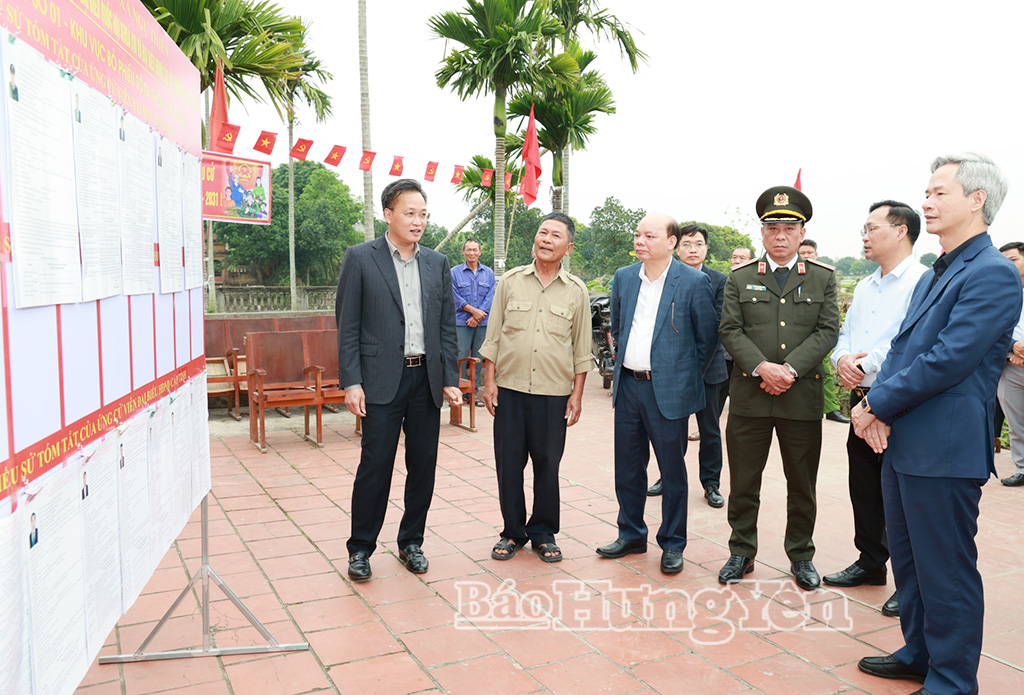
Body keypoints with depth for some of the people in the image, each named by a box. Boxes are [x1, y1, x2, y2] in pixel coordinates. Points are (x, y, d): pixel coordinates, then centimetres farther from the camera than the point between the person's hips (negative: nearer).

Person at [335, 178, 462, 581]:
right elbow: (347, 326, -3)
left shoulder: (437, 263, 10)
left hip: (427, 379, 4)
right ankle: (361, 548, 16)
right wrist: (351, 382, -9)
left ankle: (411, 542, 25)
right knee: (375, 466, -1)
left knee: (423, 466, 9)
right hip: (382, 380, -4)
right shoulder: (360, 258, -1)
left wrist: (450, 378, 5)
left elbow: (446, 325, 12)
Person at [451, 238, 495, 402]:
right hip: (462, 321, -3)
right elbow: (455, 296, -3)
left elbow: (490, 297, 3)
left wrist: (477, 316, -9)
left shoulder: (489, 273, 10)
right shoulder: (455, 272, 4)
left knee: (478, 357, 6)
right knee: (461, 356, -6)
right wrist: (473, 310, -13)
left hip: (482, 322, 3)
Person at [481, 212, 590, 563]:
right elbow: (493, 337, 6)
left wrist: (577, 395, 3)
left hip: (554, 393, 0)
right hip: (509, 389, 1)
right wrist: (489, 381, 0)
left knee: (547, 465, 7)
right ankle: (513, 532, 22)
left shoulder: (576, 291, 4)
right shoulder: (511, 281, 5)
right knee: (508, 462, 6)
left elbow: (581, 349, 7)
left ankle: (543, 533, 24)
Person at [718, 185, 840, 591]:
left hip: (803, 397, 0)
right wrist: (761, 368, -15)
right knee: (743, 482, 7)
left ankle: (801, 556, 26)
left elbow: (828, 330, -1)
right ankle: (742, 552, 22)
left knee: (802, 485, 10)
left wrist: (791, 368, -14)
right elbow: (730, 330, -1)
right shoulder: (740, 279, 7)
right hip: (749, 395, 0)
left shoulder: (823, 278, 8)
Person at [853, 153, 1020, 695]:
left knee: (946, 572, 3)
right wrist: (874, 408, -2)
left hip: (944, 449, -9)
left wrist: (878, 405, -13)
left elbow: (948, 360, -22)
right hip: (902, 444, 10)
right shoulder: (933, 276, 16)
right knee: (908, 561, 20)